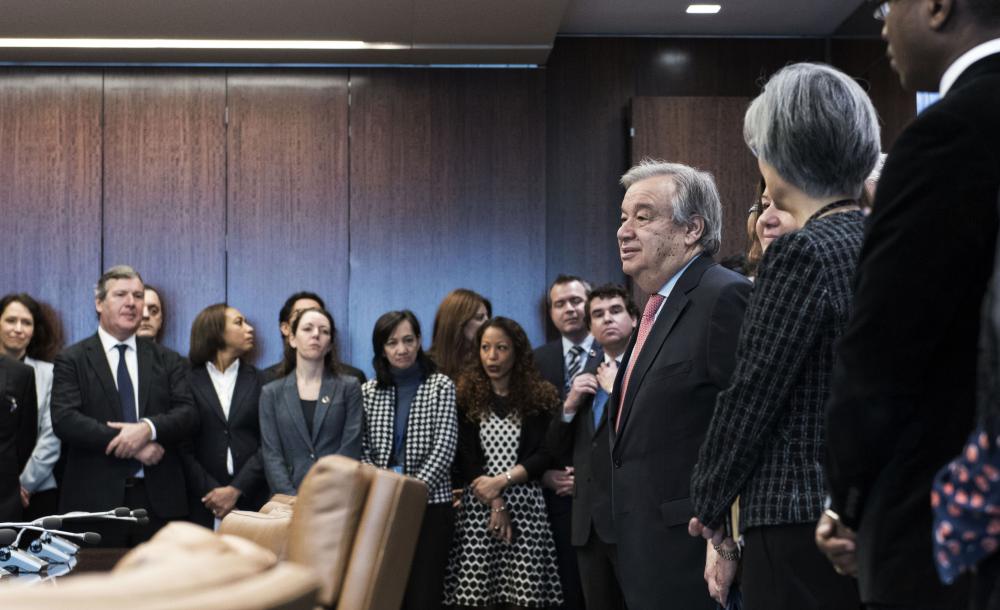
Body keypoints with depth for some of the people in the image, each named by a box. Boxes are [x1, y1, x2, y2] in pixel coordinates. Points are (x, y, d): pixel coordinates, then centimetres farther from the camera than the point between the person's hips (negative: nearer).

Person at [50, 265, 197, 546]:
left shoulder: (168, 360, 13)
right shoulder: (72, 360, 5)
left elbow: (188, 415, 3)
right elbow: (64, 420, -8)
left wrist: (148, 429, -18)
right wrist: (133, 444, -14)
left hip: (159, 500, 2)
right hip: (95, 499, -2)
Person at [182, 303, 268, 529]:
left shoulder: (259, 380, 9)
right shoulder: (189, 380, 5)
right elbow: (183, 446, -1)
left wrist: (236, 490, -9)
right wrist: (211, 491, -10)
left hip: (251, 499, 1)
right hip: (203, 502, -1)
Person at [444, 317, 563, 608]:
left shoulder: (539, 397, 6)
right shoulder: (467, 396, 6)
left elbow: (544, 455, 0)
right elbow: (465, 458, 1)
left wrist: (500, 481, -11)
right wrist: (495, 505, -8)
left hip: (525, 505, 0)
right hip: (479, 505, 0)